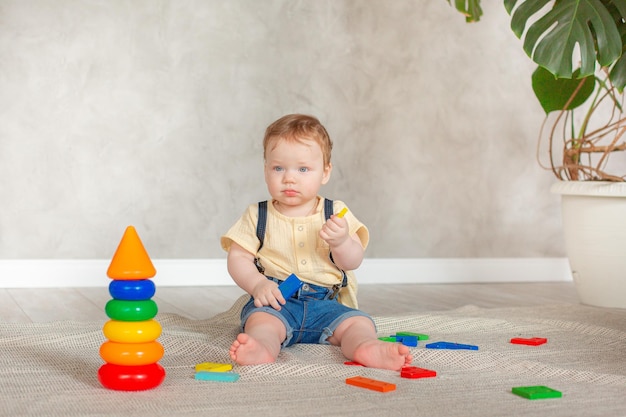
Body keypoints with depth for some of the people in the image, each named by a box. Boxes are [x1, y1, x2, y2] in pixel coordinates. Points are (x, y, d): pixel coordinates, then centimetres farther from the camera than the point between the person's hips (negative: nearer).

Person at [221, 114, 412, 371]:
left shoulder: (335, 213, 7)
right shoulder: (258, 216, 7)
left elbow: (353, 262, 1)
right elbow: (238, 258, 3)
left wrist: (341, 241, -22)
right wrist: (257, 284, -18)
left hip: (325, 303, 2)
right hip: (275, 302, -1)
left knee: (359, 322, -23)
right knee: (261, 319, -32)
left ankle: (367, 348, -50)